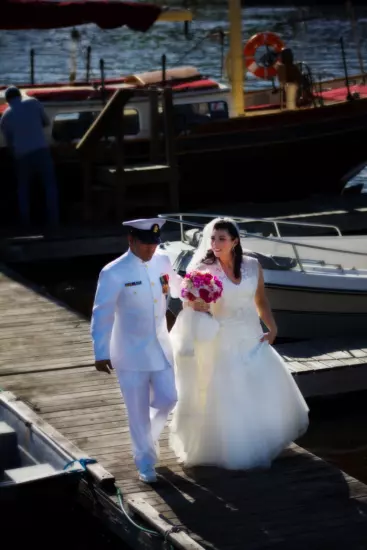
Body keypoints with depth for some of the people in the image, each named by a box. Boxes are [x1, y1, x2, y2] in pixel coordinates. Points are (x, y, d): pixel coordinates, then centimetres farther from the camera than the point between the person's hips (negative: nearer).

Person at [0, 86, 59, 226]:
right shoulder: (33, 102, 3)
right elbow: (46, 122, 14)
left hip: (22, 155, 1)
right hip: (41, 150, -1)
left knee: (23, 188, 19)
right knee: (50, 185, 6)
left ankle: (25, 222, 12)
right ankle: (53, 221, -3)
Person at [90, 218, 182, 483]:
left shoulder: (163, 261, -2)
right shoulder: (114, 273, -18)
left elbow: (177, 287, 19)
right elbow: (102, 315, -14)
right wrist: (101, 353, -13)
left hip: (161, 346, 5)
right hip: (131, 352, -5)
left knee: (167, 399, 8)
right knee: (138, 411, 4)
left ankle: (146, 438, 37)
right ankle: (146, 462, 21)